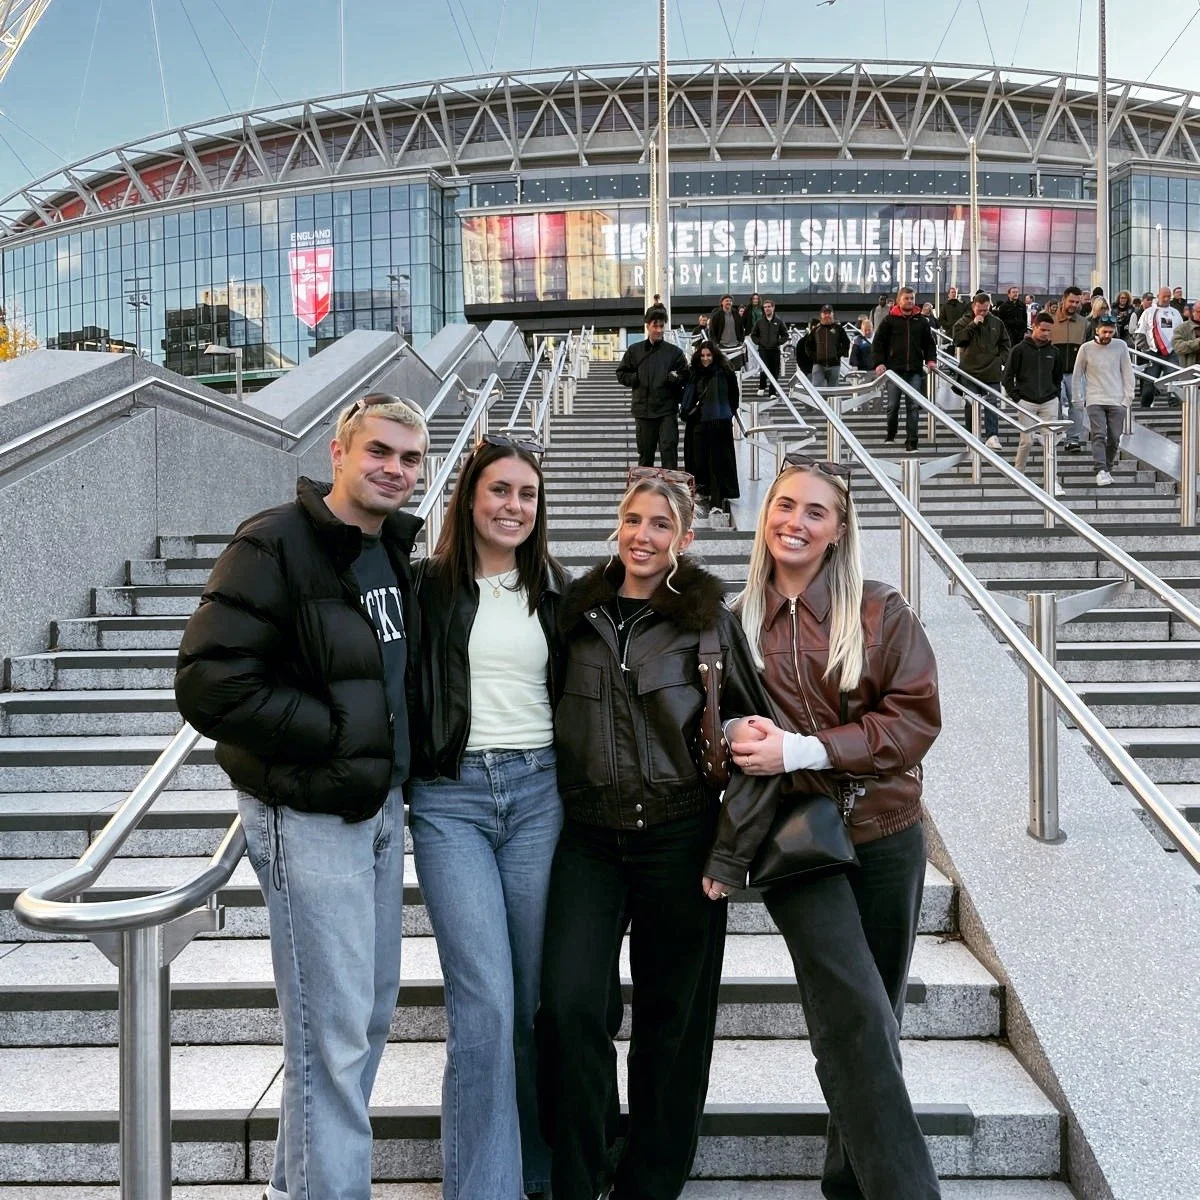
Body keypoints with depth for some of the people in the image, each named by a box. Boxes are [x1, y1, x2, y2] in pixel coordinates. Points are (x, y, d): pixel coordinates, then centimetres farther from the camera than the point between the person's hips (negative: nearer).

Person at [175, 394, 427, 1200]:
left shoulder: (394, 553, 10)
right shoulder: (276, 544, -15)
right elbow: (208, 684, -23)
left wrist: (397, 758, 5)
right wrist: (335, 731, -18)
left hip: (380, 804, 9)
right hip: (309, 815, -9)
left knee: (371, 1013, 18)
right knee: (334, 1031, -1)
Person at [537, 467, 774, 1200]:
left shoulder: (708, 618, -1)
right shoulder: (579, 612, 6)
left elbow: (752, 722, 2)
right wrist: (557, 802, 6)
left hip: (679, 832, -1)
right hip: (590, 834, 2)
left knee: (671, 1014, 9)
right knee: (571, 1003, -8)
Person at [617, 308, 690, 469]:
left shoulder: (674, 351, 6)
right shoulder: (635, 350, 8)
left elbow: (685, 377, 8)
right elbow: (621, 375, 12)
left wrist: (675, 378, -13)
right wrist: (637, 379, -4)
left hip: (667, 409, -1)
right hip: (643, 409, 1)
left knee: (669, 448, -9)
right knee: (645, 453, 9)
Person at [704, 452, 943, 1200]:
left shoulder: (882, 614, -4)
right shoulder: (740, 622, 2)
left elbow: (917, 719, -10)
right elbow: (730, 740, 9)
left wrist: (804, 751, -18)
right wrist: (728, 850, -1)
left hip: (884, 835, 1)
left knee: (872, 1023, 12)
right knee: (857, 1019, -12)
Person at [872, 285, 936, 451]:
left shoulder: (921, 321, 12)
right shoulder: (890, 320, 5)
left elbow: (929, 343, 18)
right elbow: (878, 343, 3)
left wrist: (931, 360, 3)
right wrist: (879, 363, -7)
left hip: (915, 370, 1)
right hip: (894, 369, -1)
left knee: (913, 406, -3)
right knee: (893, 405, 3)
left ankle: (911, 440, -1)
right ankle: (890, 434, 25)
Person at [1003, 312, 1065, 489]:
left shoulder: (1053, 352, 7)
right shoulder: (1020, 349, -4)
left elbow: (1058, 377, 20)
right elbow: (1008, 375, -2)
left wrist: (1056, 395, 9)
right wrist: (1016, 398, -7)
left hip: (1049, 402, 3)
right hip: (1026, 402, -3)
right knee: (1026, 440, -1)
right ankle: (1018, 473, 18)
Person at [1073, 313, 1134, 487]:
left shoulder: (1120, 347, 4)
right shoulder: (1086, 349, 1)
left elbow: (1127, 373, 6)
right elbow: (1078, 375, 8)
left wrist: (1128, 398, 0)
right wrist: (1078, 399, 3)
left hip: (1117, 401, 2)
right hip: (1095, 401, -2)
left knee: (1114, 438, 2)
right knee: (1099, 436, -15)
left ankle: (1108, 469, 18)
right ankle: (1101, 471, -20)